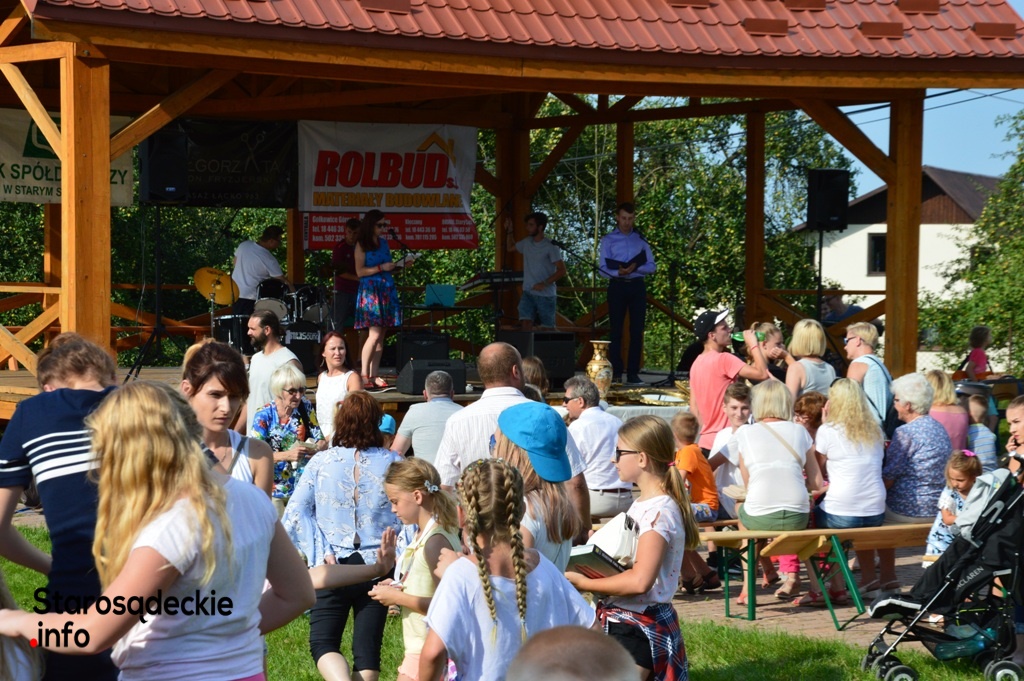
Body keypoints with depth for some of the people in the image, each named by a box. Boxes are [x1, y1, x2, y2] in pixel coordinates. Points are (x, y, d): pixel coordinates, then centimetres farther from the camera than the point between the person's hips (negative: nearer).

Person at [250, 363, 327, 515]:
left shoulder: (305, 408, 1)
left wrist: (317, 448, -21)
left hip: (301, 485, 3)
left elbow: (322, 442, 2)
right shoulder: (264, 416, -10)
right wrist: (287, 455, -30)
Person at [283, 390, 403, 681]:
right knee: (368, 646, 9)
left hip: (334, 567, -1)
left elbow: (296, 512, -6)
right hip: (377, 567, 1)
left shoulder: (320, 462, -2)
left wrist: (320, 551, -6)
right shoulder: (393, 463, -2)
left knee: (323, 643, 6)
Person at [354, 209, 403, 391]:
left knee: (381, 336, 4)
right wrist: (381, 268, -14)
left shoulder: (384, 243, 16)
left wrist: (399, 265, 6)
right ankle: (364, 375, -12)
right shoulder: (362, 245, -2)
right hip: (370, 290, -7)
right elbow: (360, 271, -7)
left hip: (387, 290, 7)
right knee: (374, 334, -15)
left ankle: (374, 376, 7)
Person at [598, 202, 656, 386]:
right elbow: (602, 269, -2)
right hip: (617, 286, -2)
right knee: (616, 330, -2)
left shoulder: (641, 240, 13)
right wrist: (618, 273, -22)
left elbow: (651, 267, 7)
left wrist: (635, 268, -13)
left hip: (637, 286, 2)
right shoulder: (608, 240, 5)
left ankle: (633, 374, 3)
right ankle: (615, 373, -1)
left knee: (637, 330, 0)